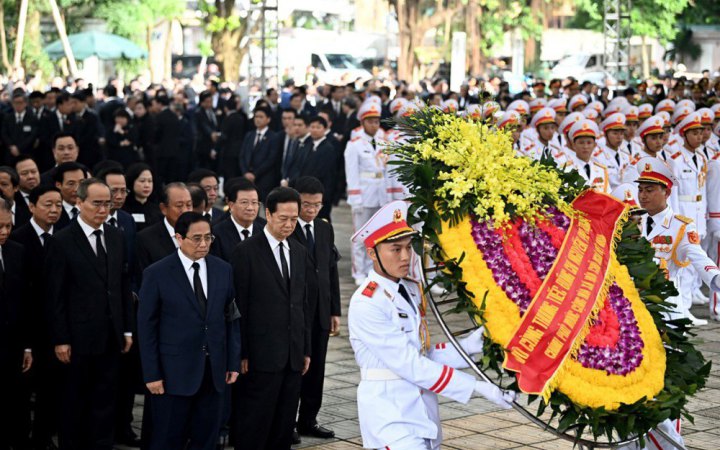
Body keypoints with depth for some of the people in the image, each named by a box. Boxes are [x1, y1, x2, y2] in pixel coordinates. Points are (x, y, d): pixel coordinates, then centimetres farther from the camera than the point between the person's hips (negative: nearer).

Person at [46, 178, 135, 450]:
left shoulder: (116, 237, 7)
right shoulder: (62, 241, -8)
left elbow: (124, 285, 10)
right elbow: (55, 296, -9)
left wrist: (128, 329, 7)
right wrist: (60, 340, -11)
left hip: (111, 337, 4)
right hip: (79, 337, -4)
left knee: (105, 401, 11)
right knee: (74, 402, 9)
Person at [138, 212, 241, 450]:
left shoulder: (223, 270, 5)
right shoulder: (157, 274, -6)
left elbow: (231, 319, 9)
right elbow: (146, 327, -5)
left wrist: (234, 362, 5)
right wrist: (151, 374, -7)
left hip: (214, 369, 4)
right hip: (175, 371, -3)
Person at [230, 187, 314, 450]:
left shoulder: (299, 253, 13)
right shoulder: (247, 252, -6)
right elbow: (239, 307, -8)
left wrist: (306, 349, 13)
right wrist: (242, 354, -10)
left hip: (293, 355, 6)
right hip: (262, 355, -6)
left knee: (285, 423, 9)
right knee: (254, 426, -1)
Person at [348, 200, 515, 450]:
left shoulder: (413, 291, 9)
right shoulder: (365, 304, -16)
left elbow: (422, 355, 7)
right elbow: (409, 364, -20)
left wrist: (468, 346, -9)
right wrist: (478, 387, -20)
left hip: (421, 409, 8)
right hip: (390, 415, -8)